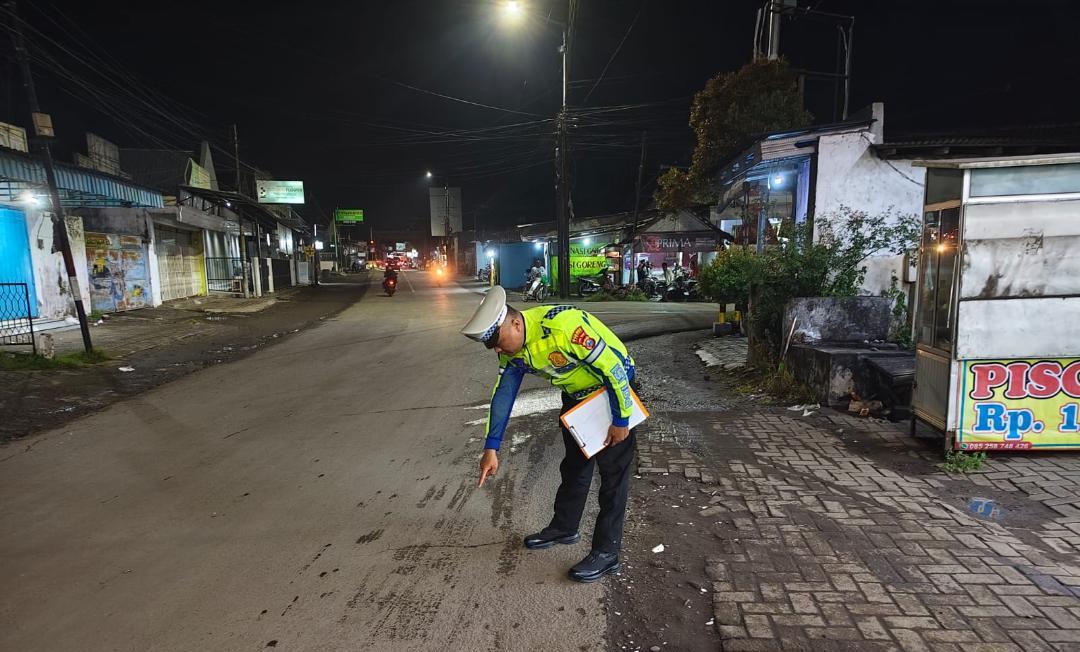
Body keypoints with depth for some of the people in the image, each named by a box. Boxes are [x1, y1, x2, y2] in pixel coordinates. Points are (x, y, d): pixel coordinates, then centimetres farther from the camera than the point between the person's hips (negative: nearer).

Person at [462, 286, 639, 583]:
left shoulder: (563, 325, -37)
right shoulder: (512, 348, -12)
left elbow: (614, 366, -31)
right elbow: (503, 394, -4)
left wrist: (621, 420, -21)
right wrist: (491, 448, -6)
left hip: (612, 388, -8)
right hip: (576, 394, 8)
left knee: (613, 472, -1)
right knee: (574, 464, 20)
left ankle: (607, 552, 11)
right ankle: (564, 527, 37)